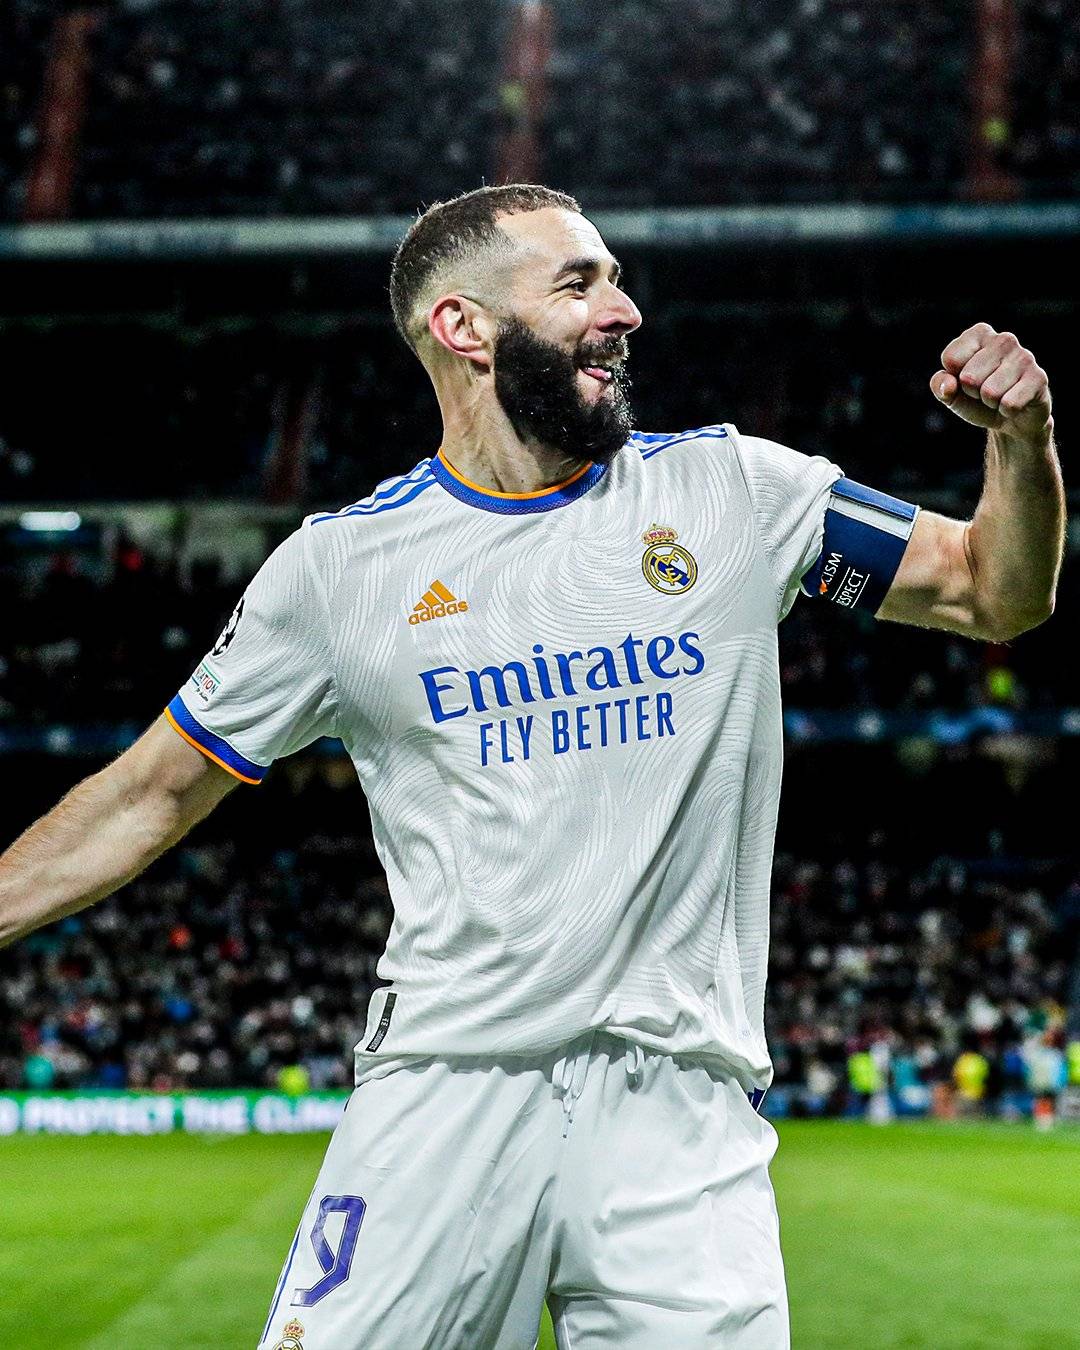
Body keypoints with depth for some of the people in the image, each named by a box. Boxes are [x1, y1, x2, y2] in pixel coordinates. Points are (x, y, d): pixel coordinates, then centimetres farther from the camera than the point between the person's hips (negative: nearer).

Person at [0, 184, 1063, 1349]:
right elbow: (152, 795, 11)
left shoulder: (733, 491, 7)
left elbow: (996, 595, 11)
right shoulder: (341, 564, 4)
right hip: (443, 1092, 0)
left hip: (683, 1109, 1)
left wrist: (1019, 439, -8)